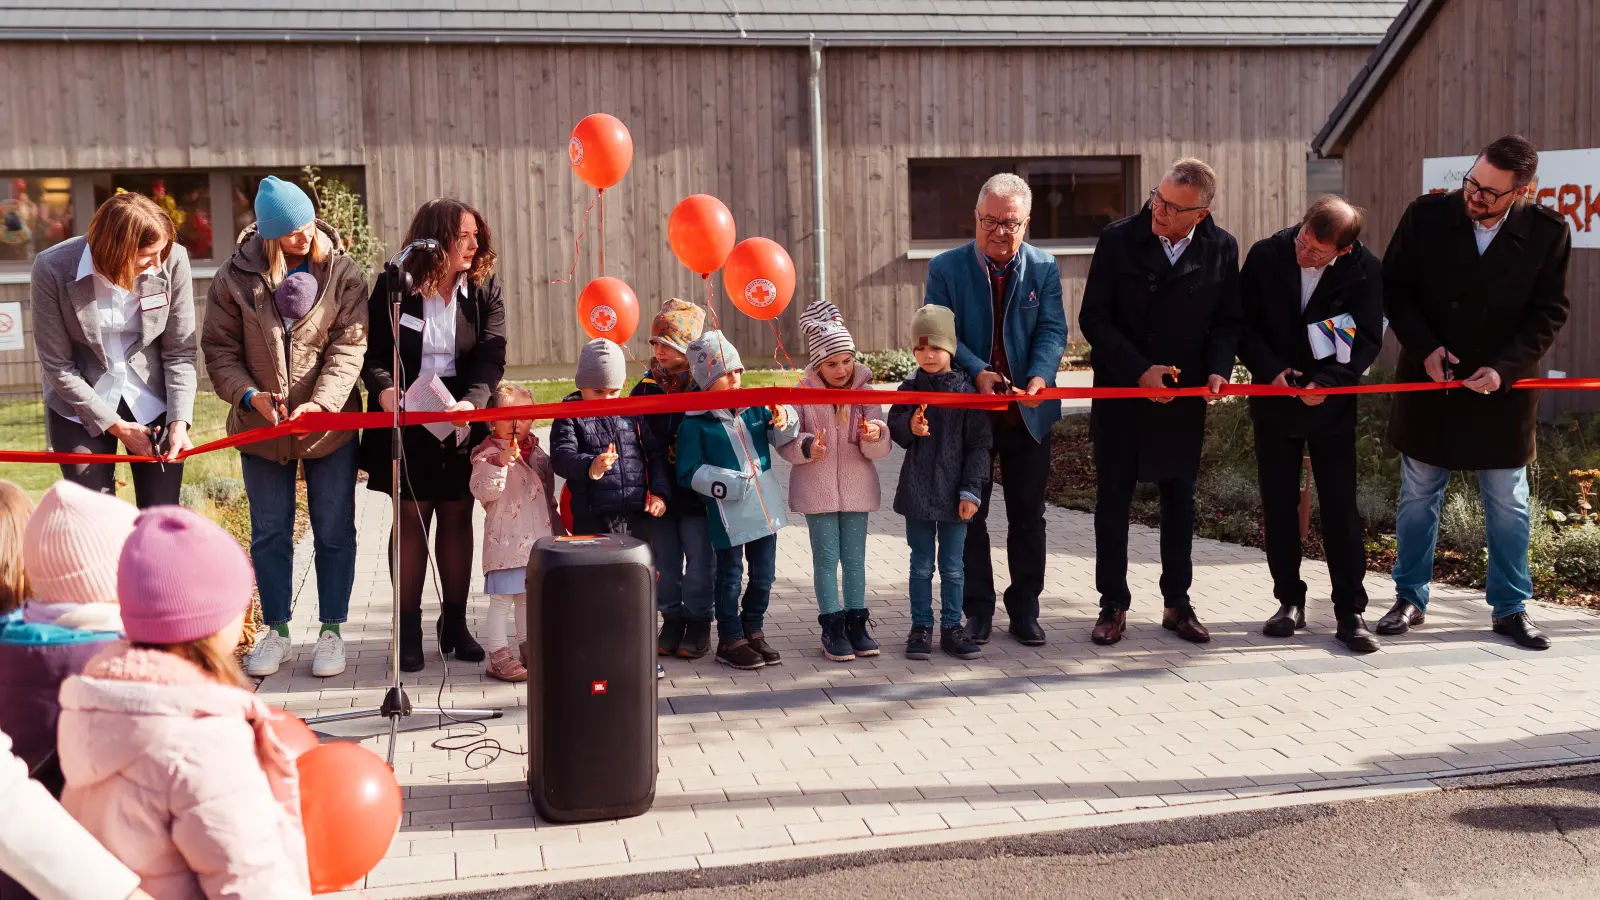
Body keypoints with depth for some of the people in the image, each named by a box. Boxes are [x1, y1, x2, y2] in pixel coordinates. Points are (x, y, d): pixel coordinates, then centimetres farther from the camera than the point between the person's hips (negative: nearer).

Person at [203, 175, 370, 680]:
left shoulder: (342, 273, -7)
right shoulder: (235, 278, -6)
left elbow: (349, 347, -12)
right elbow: (219, 349, -2)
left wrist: (320, 402, -25)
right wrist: (249, 395, -18)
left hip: (330, 425, -1)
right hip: (261, 426, 1)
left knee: (334, 532, 7)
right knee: (269, 534, 11)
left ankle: (331, 631, 21)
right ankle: (276, 630, 25)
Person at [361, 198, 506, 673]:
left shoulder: (484, 289, 0)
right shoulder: (393, 288, -4)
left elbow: (491, 357, -9)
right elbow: (373, 352, -3)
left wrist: (472, 401, -27)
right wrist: (383, 388, -25)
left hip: (462, 418, 2)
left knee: (457, 515, 7)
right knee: (412, 515, -1)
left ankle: (455, 623, 18)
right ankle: (409, 629, 7)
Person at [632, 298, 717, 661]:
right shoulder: (647, 387, 4)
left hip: (698, 493, -4)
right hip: (659, 492, 4)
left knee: (700, 561, 6)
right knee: (665, 561, 13)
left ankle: (699, 622, 20)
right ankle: (672, 620, 26)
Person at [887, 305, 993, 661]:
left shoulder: (966, 390, -4)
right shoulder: (910, 389, 1)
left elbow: (980, 443, -4)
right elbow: (893, 426, 4)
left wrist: (971, 490, -8)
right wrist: (910, 427, -19)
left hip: (954, 494, -1)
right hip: (917, 491, 1)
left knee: (953, 566, 8)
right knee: (922, 565, 10)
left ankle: (952, 627, 20)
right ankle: (921, 627, 20)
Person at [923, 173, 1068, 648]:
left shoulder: (1045, 268, 0)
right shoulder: (946, 267, -4)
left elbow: (1052, 329, -7)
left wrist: (1038, 377, -26)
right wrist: (978, 372, -26)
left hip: (1028, 413, 1)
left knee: (1028, 516, 9)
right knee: (970, 515, 8)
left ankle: (1024, 609, 22)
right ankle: (978, 608, 20)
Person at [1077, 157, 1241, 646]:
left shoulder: (1221, 249, -4)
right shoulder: (1119, 239, -10)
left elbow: (1227, 320, 4)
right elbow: (1094, 318, -9)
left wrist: (1219, 368, -15)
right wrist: (1139, 370, -18)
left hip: (1184, 396, 2)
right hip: (1120, 391, -2)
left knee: (1180, 500, 11)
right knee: (1113, 499, 5)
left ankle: (1177, 604, 23)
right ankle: (1113, 606, 16)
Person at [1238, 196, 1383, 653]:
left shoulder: (1365, 270, -12)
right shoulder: (1266, 255, -9)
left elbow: (1368, 340, -9)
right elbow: (1243, 323, -4)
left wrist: (1328, 381, -22)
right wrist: (1271, 370, -16)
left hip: (1332, 405, -2)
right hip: (1275, 401, 2)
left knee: (1341, 507, -1)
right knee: (1278, 505, 8)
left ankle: (1350, 612, 5)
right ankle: (1290, 602, 20)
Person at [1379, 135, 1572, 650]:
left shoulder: (1547, 233, -9)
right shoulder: (1426, 216, -8)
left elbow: (1550, 313, -4)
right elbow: (1394, 289, -1)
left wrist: (1503, 368, -16)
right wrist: (1423, 347, -12)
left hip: (1502, 389, 0)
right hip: (1429, 384, 1)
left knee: (1509, 505, 8)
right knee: (1417, 498, 10)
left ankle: (1510, 608, 21)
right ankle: (1410, 599, 22)